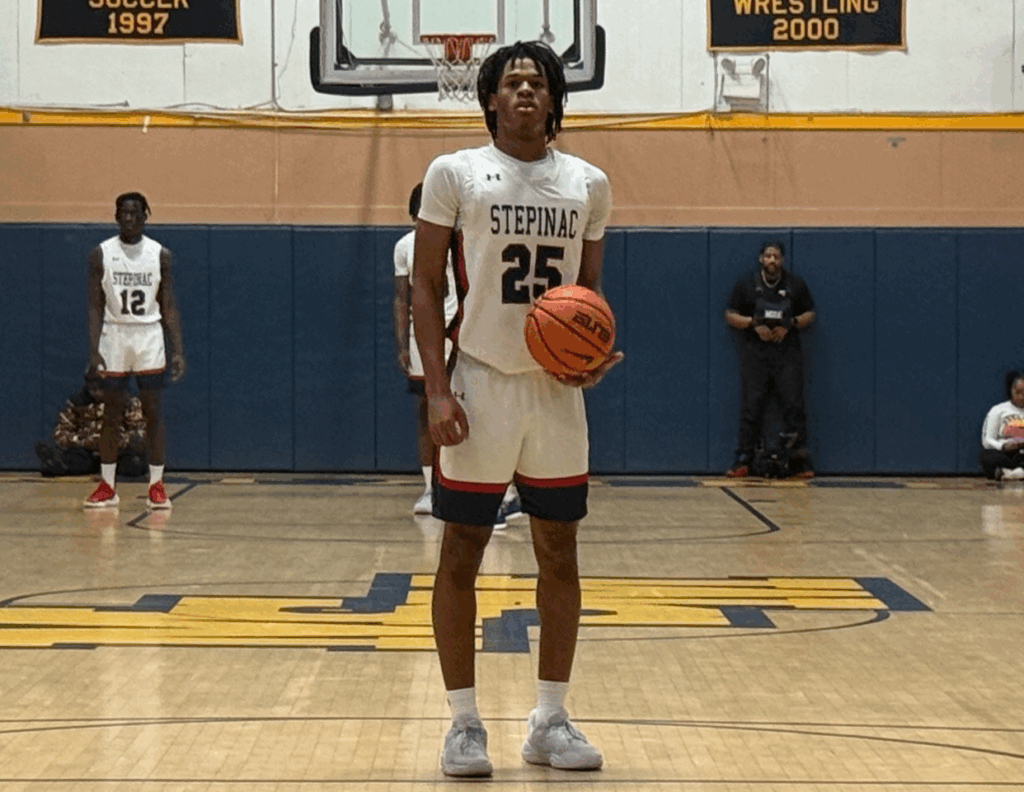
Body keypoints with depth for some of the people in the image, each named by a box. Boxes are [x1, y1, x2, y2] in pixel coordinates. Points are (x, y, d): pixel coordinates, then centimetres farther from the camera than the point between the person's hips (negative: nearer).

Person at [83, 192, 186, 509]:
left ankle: (156, 486, 6)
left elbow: (168, 307, 2)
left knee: (153, 411, 0)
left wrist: (178, 351, -6)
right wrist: (93, 350, -12)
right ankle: (107, 487, 11)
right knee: (111, 413, 4)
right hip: (114, 336, 0)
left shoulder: (160, 255, 0)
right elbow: (95, 306, -2)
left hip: (149, 337, 0)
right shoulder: (101, 254, -1)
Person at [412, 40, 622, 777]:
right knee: (462, 552, 0)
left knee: (559, 552, 6)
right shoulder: (453, 173, -2)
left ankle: (551, 718, 16)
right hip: (481, 384, -3)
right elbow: (427, 287, -2)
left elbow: (589, 288, 15)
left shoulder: (589, 183, 8)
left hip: (557, 390, 3)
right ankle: (465, 722, 10)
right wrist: (437, 389, -11)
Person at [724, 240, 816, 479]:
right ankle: (743, 460, 0)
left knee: (793, 404, -5)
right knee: (751, 406, -3)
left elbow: (810, 314, 11)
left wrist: (790, 325, -7)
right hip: (754, 353, 0)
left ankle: (801, 459, 0)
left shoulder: (796, 285, 9)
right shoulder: (746, 284, 7)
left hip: (787, 353, 0)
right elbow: (730, 316, 7)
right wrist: (753, 324, -10)